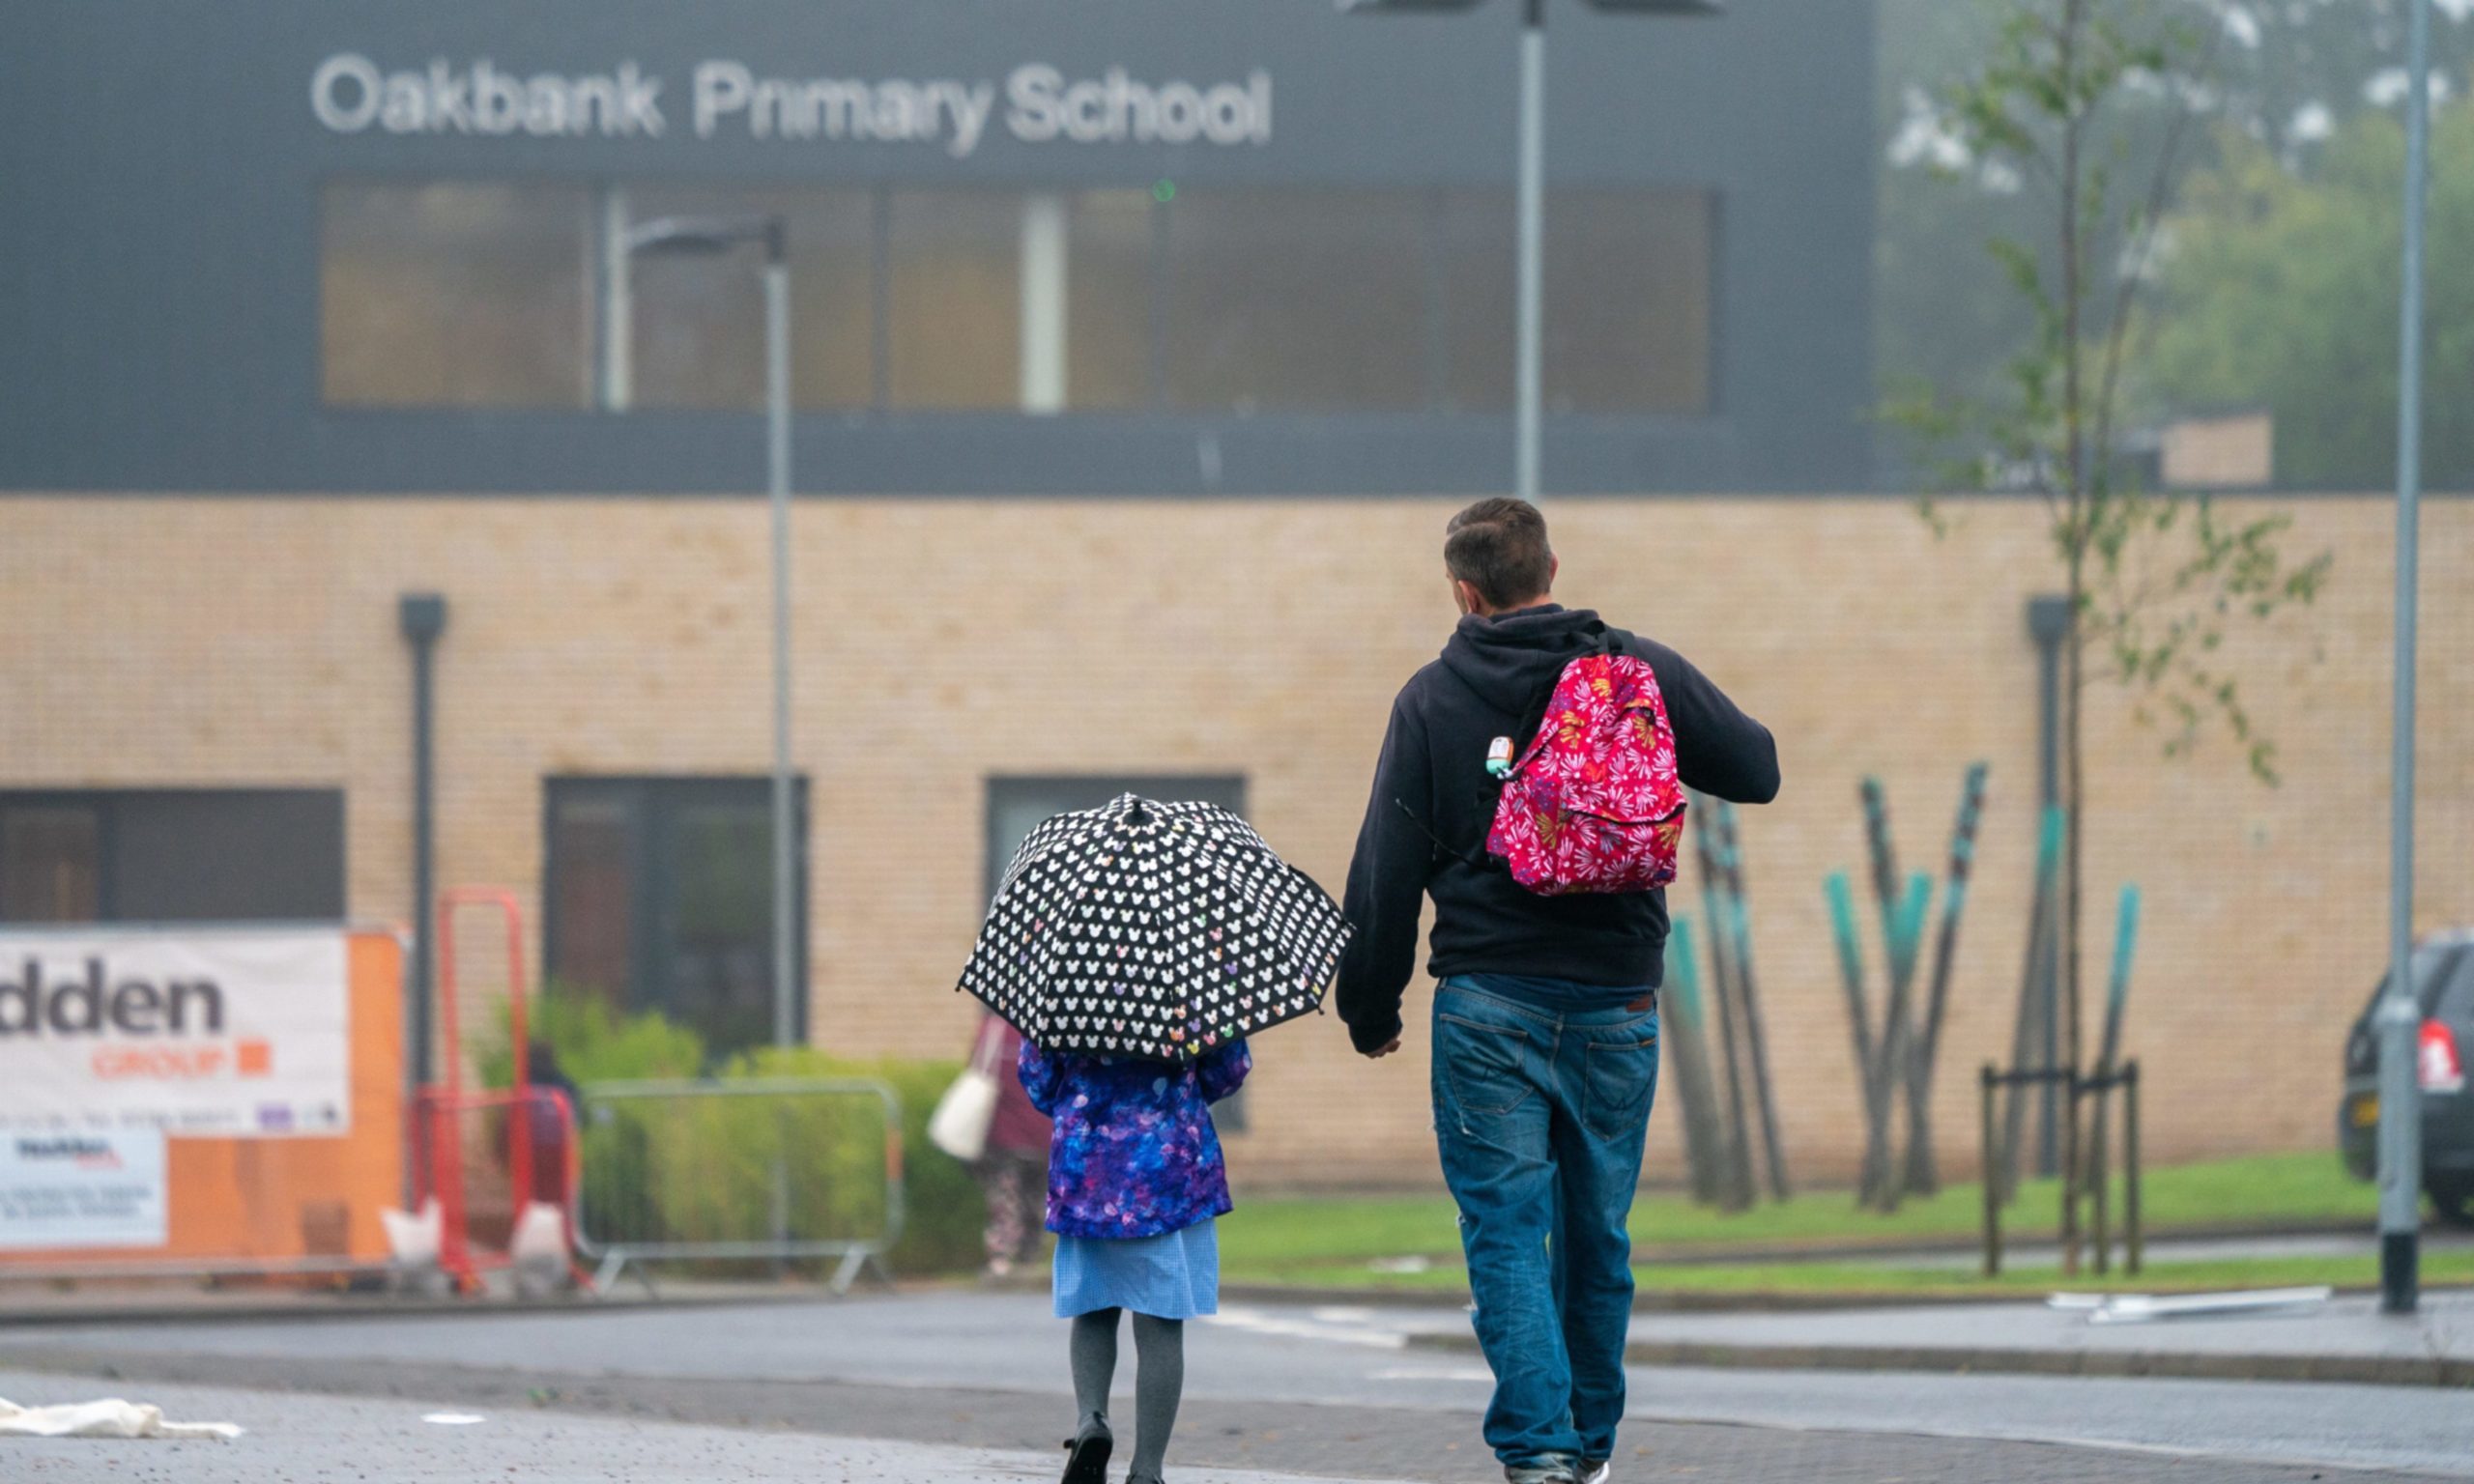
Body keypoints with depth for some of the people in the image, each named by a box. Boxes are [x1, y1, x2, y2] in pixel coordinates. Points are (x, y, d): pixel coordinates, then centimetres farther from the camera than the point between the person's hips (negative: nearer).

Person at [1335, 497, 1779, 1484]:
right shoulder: (1640, 672, 1)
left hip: (1489, 1004, -2)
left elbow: (1386, 869, -1)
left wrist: (1369, 1005, 9)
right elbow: (1757, 770, 5)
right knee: (1597, 1234, 13)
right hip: (1618, 1001, 2)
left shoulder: (1431, 699, -1)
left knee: (1506, 1229, -2)